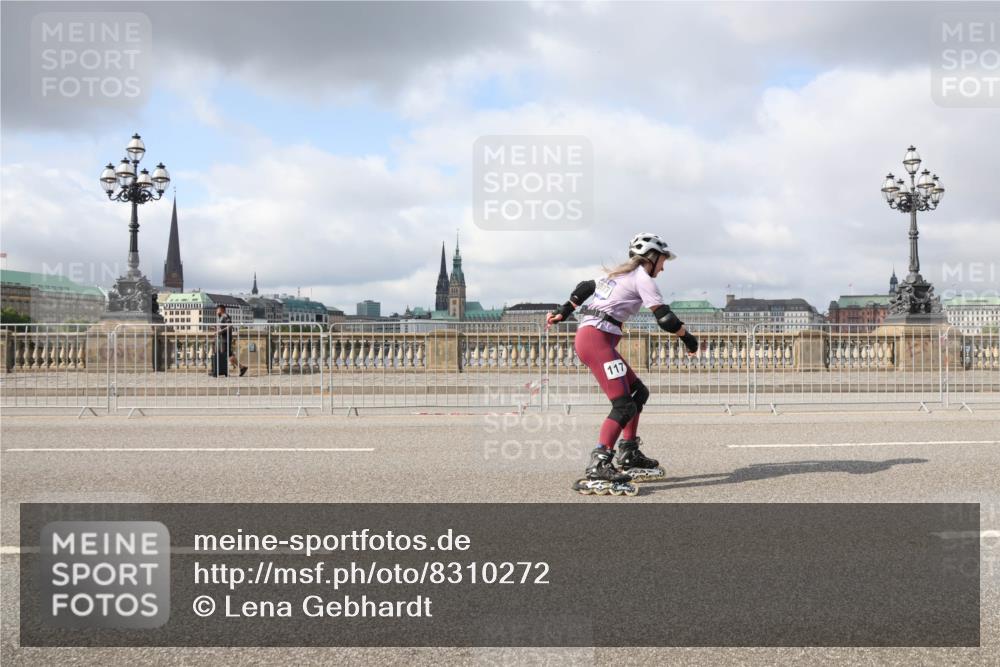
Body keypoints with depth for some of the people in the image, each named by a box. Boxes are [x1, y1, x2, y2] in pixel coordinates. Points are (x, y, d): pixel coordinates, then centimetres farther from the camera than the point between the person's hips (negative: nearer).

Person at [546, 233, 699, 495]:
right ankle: (597, 468, -27)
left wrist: (563, 312, 37)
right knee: (624, 406, -16)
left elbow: (585, 287, 30)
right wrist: (688, 338, 3)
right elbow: (664, 317, -10)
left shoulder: (619, 273, 23)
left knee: (639, 392, 16)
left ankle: (628, 455, 21)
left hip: (587, 337, 10)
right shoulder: (642, 278, -4)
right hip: (597, 339, -10)